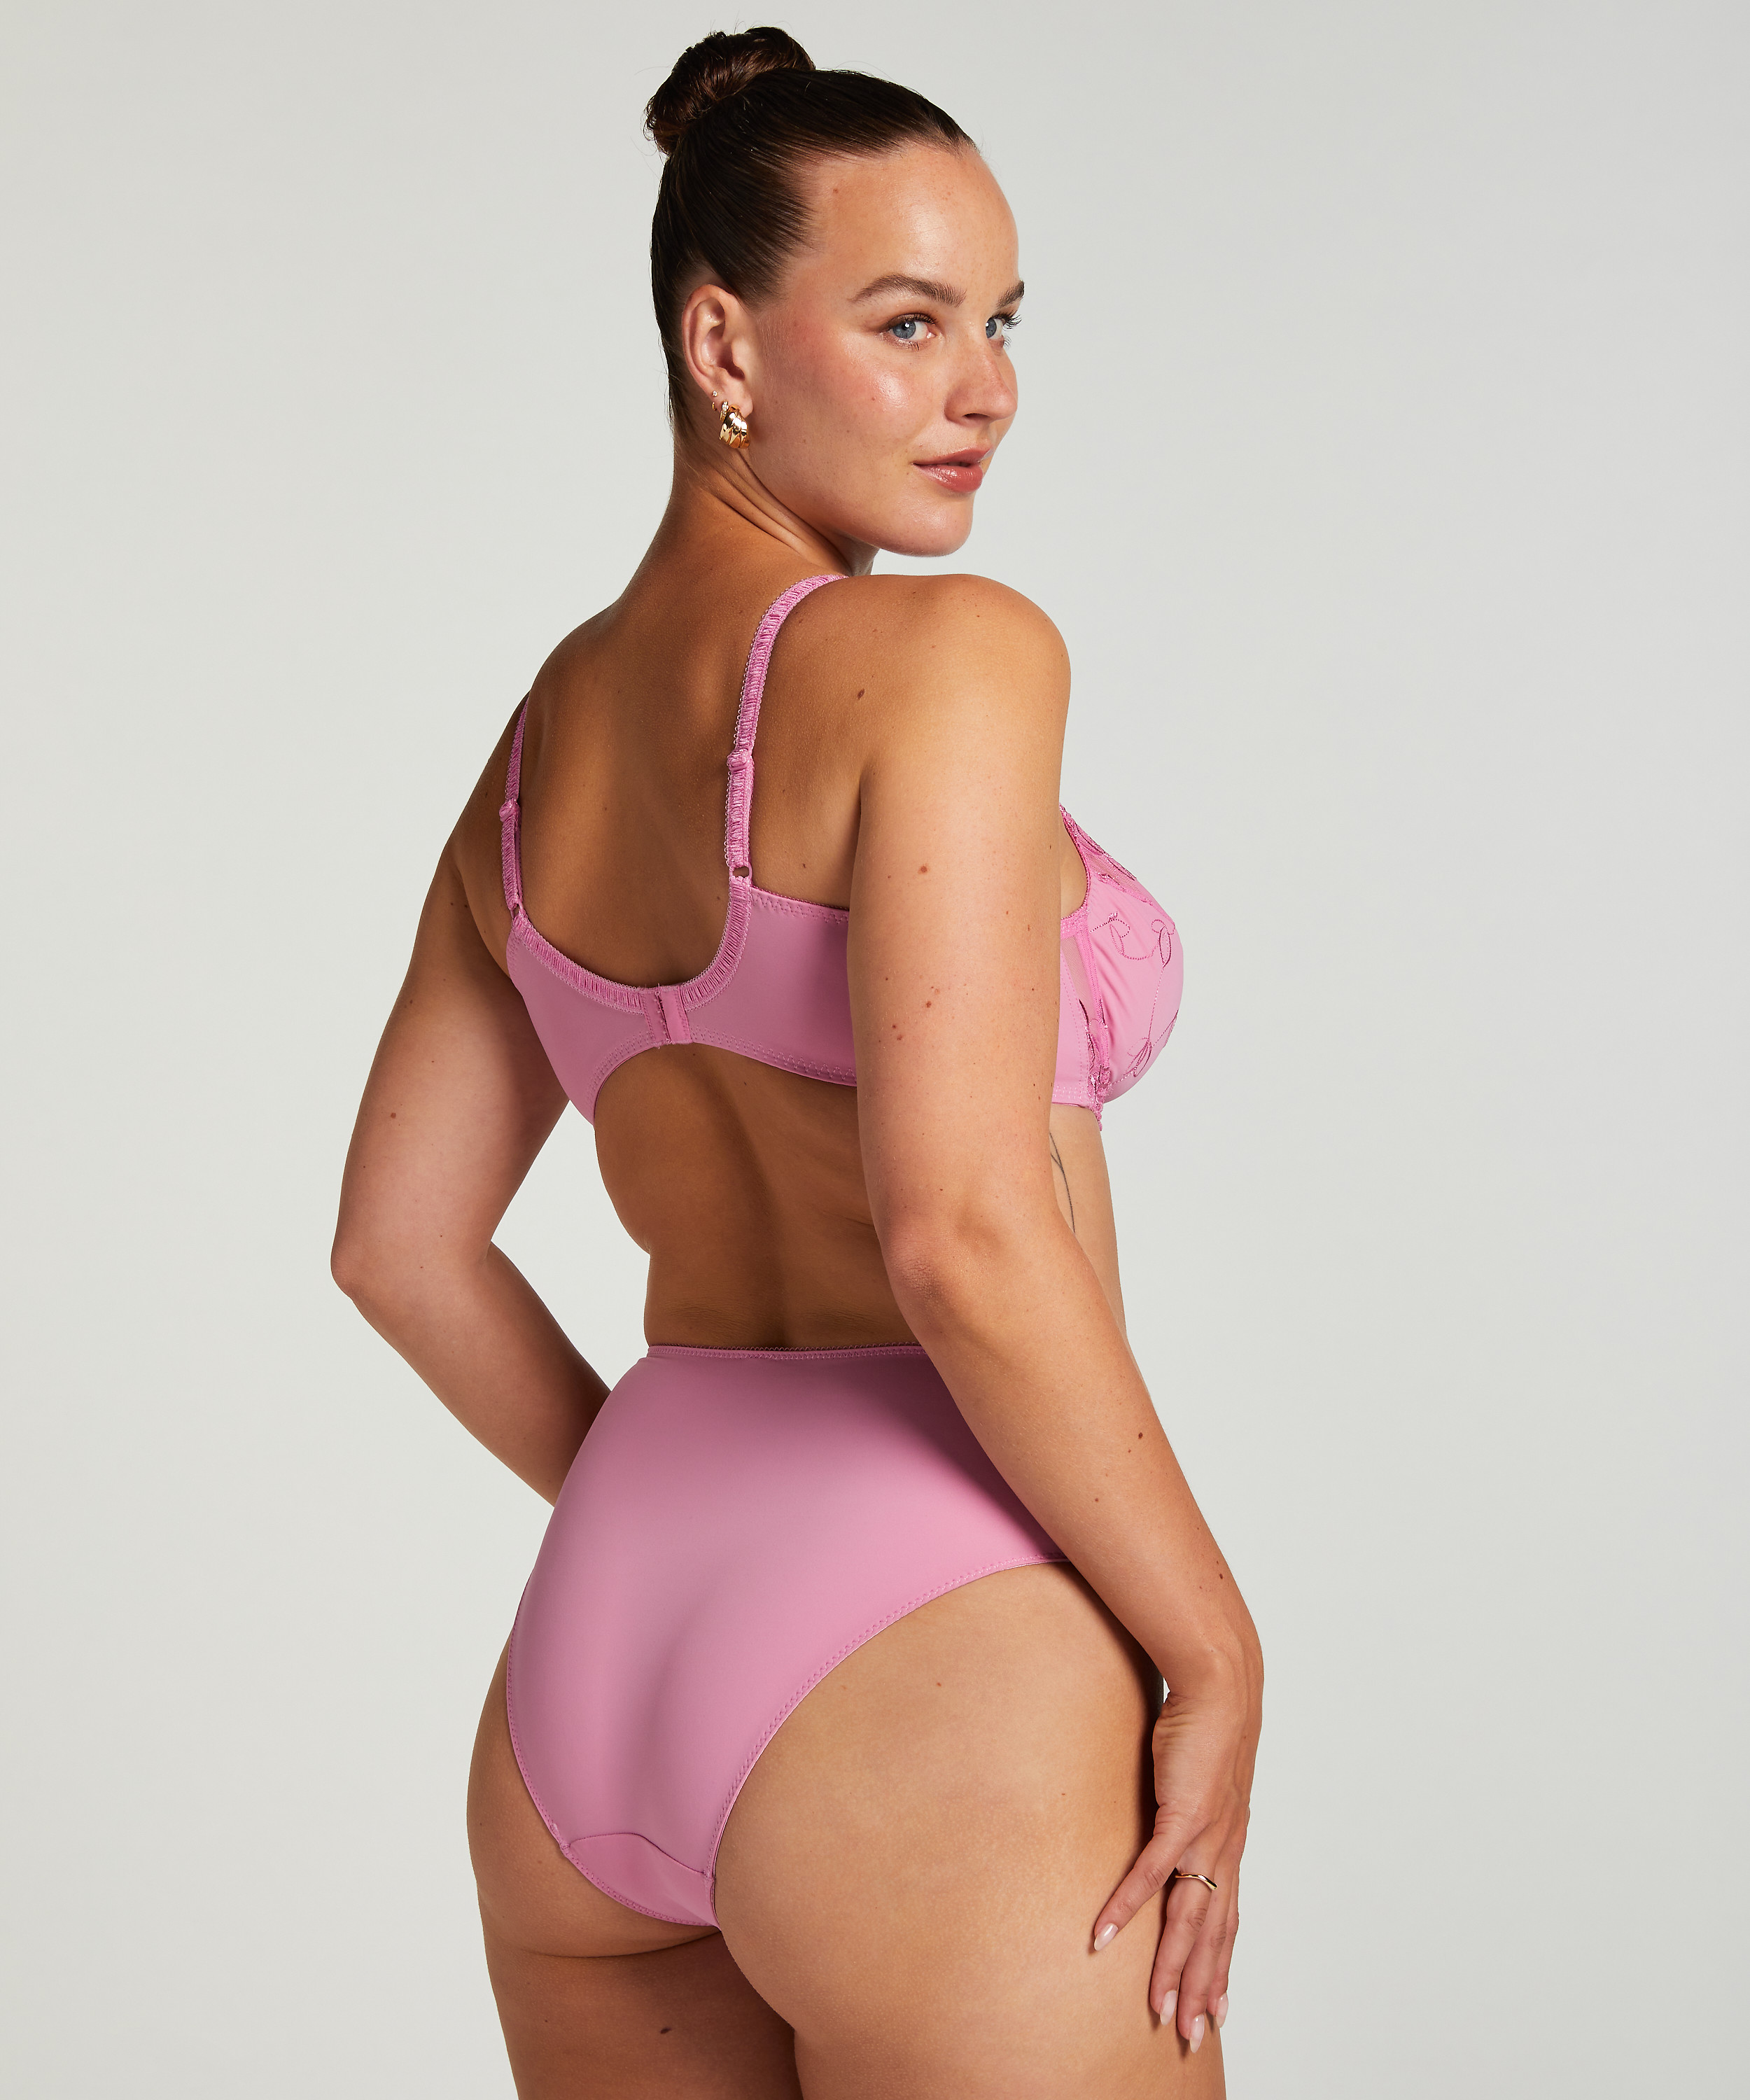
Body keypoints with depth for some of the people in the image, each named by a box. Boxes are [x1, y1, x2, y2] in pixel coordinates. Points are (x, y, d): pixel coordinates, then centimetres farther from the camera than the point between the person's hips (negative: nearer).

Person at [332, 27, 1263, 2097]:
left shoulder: (549, 729, 13)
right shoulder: (944, 657, -11)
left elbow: (401, 1245, 18)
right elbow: (961, 1228, -20)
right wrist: (1211, 1652, -11)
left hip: (582, 1680, 8)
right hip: (926, 1678, -8)